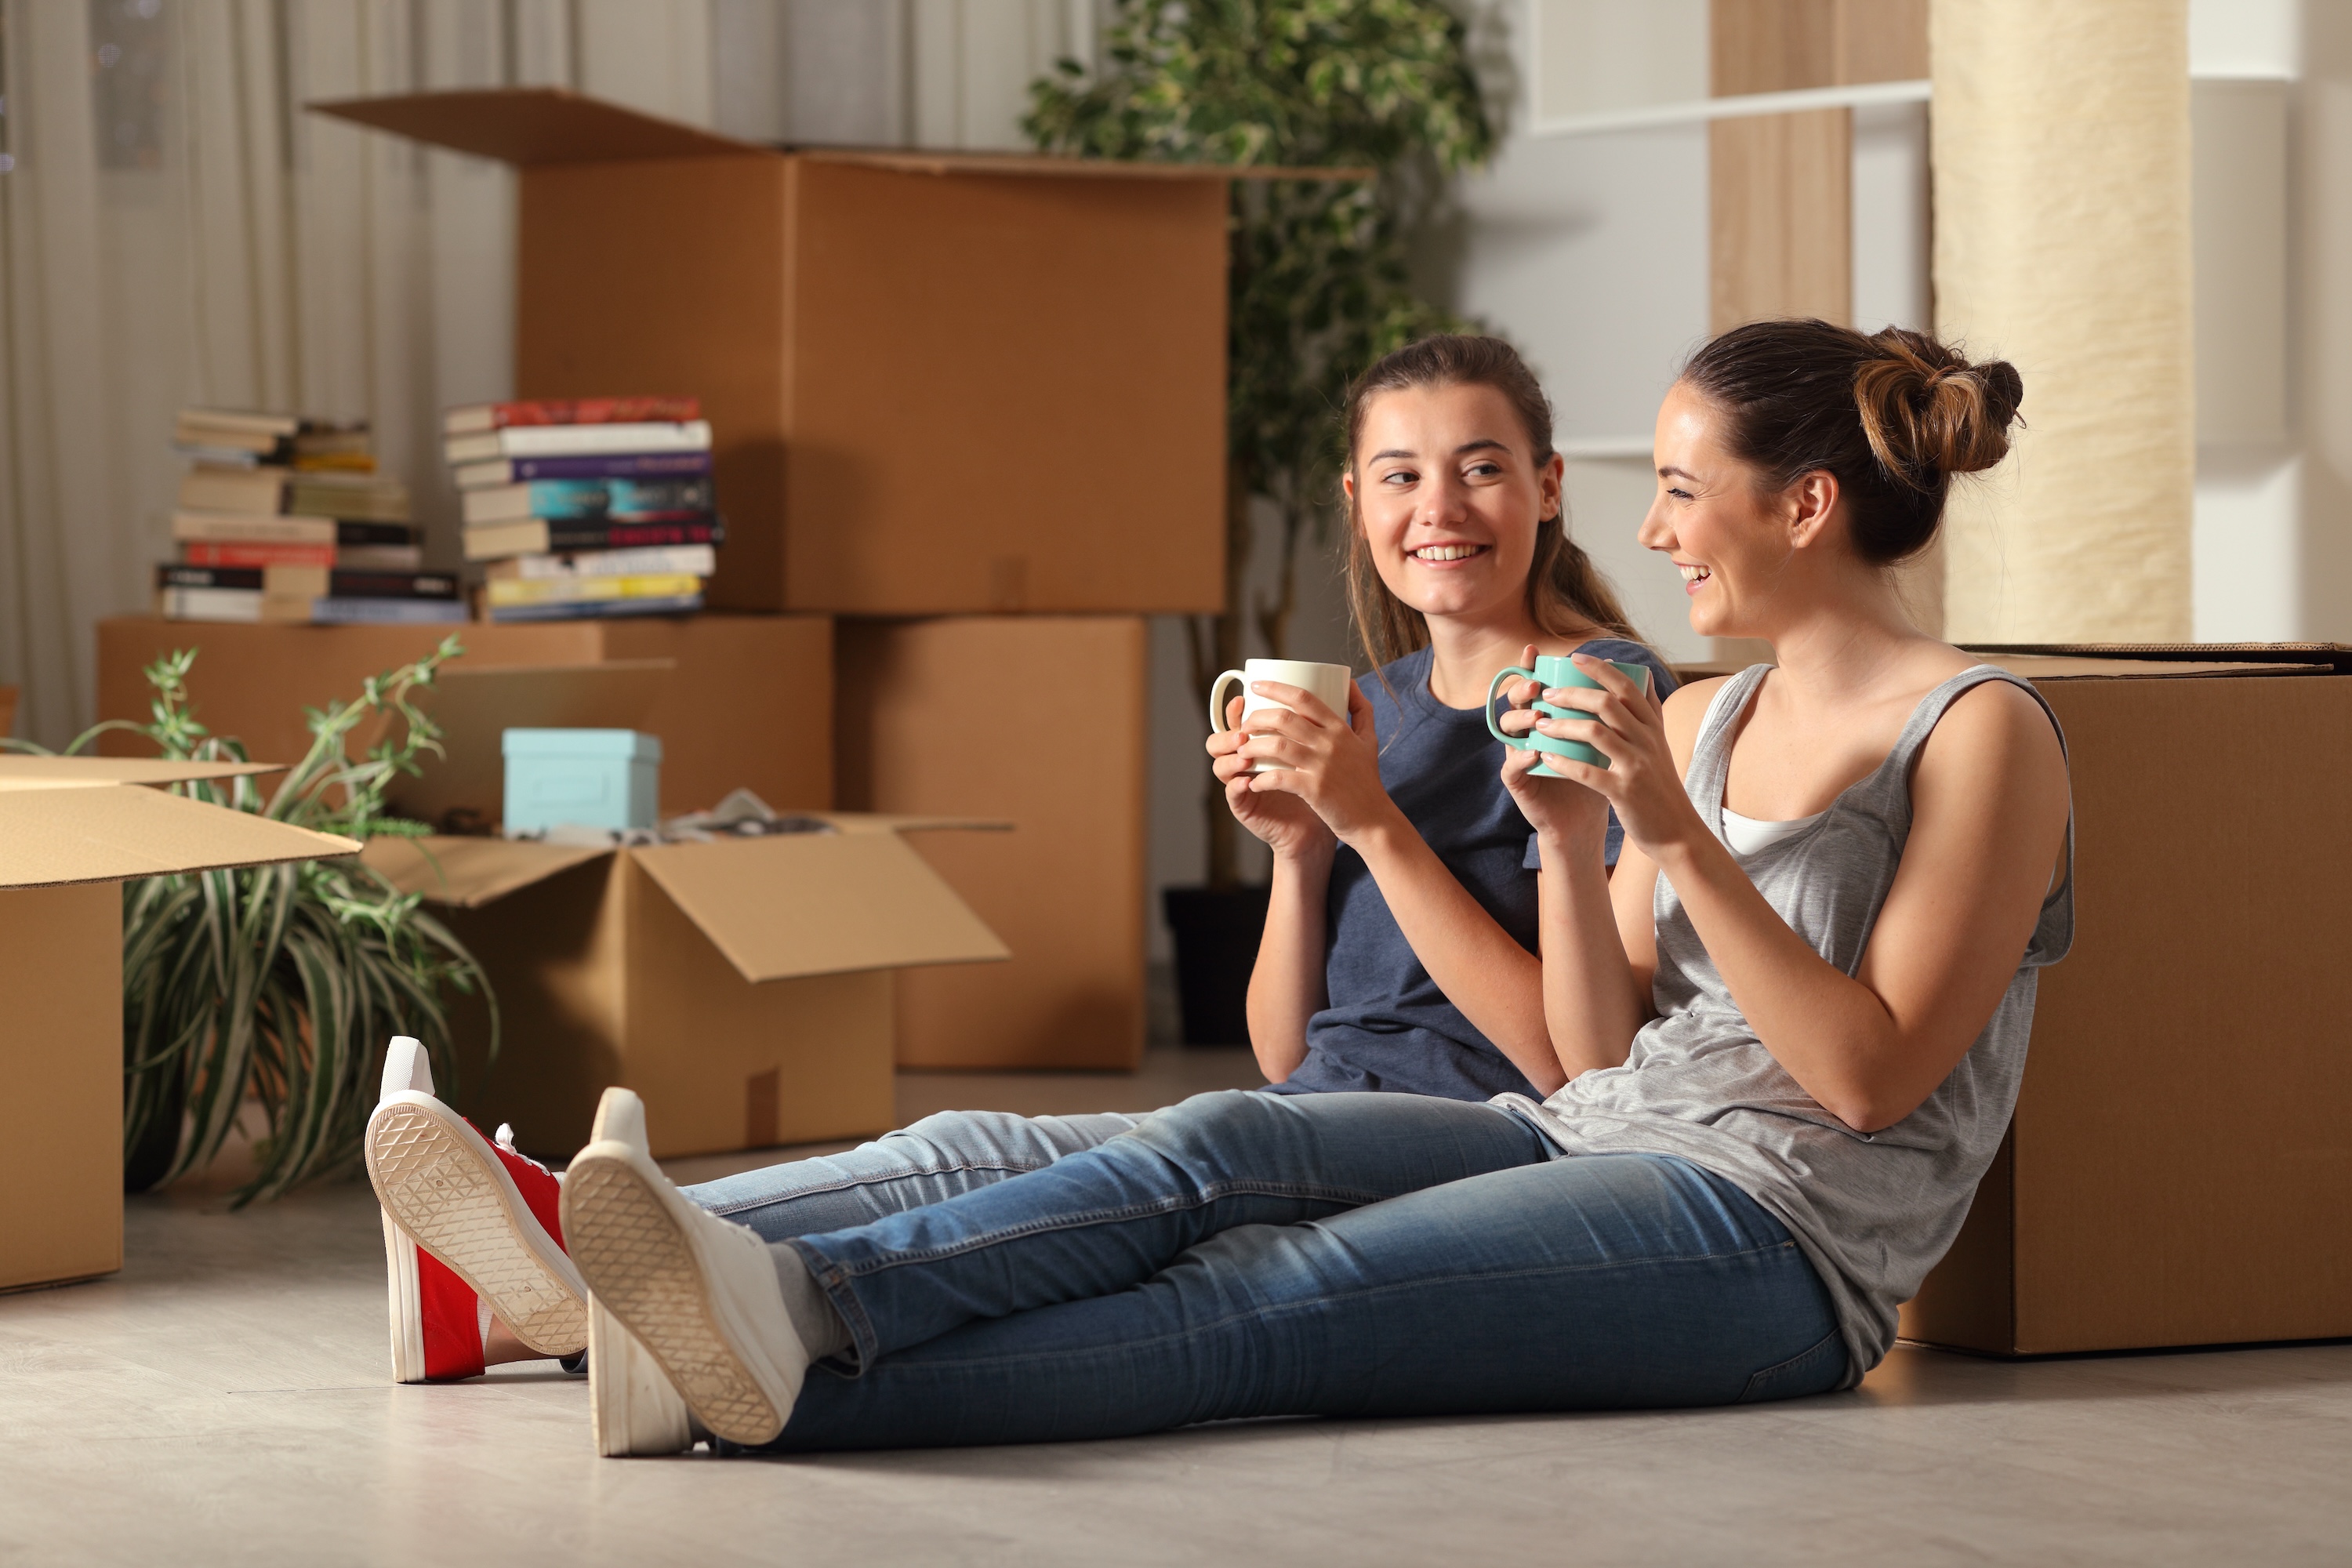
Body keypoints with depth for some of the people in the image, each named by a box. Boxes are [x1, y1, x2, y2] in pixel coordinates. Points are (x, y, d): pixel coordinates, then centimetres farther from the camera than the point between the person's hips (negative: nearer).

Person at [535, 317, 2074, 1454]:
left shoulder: (1982, 733, -3)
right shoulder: (1698, 720, 20)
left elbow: (1870, 1076, -12)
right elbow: (1602, 1047, 15)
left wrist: (1675, 837, -16)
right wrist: (1569, 841, -3)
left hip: (1776, 1226, -7)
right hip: (1590, 1135, 7)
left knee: (1271, 1299, -27)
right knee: (1219, 1147, -22)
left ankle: (790, 1388, -43)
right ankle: (794, 1300, -42)